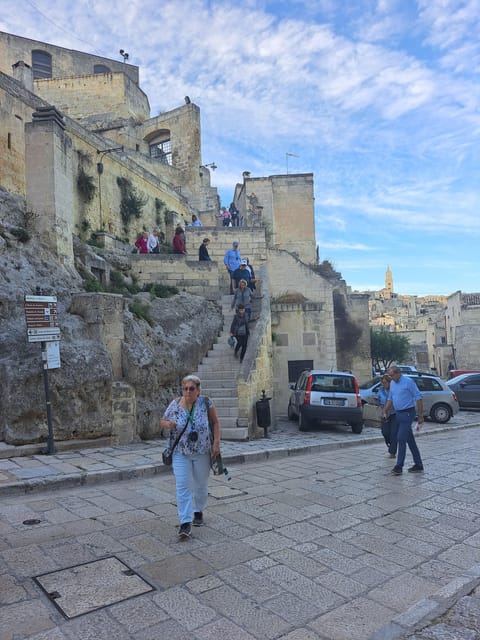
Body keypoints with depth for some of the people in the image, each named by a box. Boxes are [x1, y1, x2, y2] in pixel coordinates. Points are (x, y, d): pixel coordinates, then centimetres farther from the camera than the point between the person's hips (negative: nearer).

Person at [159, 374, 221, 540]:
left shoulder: (206, 402, -9)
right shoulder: (175, 404, -5)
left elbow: (215, 422, -2)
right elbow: (162, 421, 6)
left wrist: (216, 443, -10)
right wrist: (168, 424, -18)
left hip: (202, 453, 0)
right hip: (181, 453, 0)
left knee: (201, 485, 16)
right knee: (182, 486, -7)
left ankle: (198, 511, 40)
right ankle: (185, 523, -1)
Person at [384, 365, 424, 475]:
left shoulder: (408, 382, -12)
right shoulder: (392, 384, 11)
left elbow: (418, 398, -12)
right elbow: (390, 399, 20)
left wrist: (420, 415, -13)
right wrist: (386, 411, 11)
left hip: (407, 413, -8)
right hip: (398, 414, 8)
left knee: (401, 439, -10)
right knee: (410, 440, 11)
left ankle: (399, 466, -7)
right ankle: (418, 465, 19)